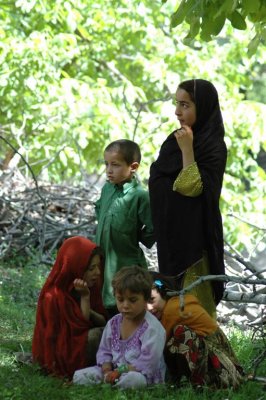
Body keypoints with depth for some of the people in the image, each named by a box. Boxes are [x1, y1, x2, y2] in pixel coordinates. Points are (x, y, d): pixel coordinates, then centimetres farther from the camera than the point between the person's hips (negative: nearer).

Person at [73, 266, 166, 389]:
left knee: (133, 379, -42)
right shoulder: (113, 323, 8)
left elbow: (148, 362, -20)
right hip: (115, 372, 6)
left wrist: (120, 372, -23)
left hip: (144, 376, -5)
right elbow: (104, 351, 13)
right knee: (79, 376, -10)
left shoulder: (152, 328, -14)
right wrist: (107, 371, -9)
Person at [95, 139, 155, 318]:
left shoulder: (139, 195, -19)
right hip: (102, 259, 7)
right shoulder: (107, 188, 4)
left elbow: (153, 229, -19)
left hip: (127, 262, -7)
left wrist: (135, 238, -6)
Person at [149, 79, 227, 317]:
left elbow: (192, 188, -23)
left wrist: (187, 149, -26)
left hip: (194, 234, -8)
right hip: (172, 231, 8)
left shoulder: (213, 147, -15)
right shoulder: (179, 138, 9)